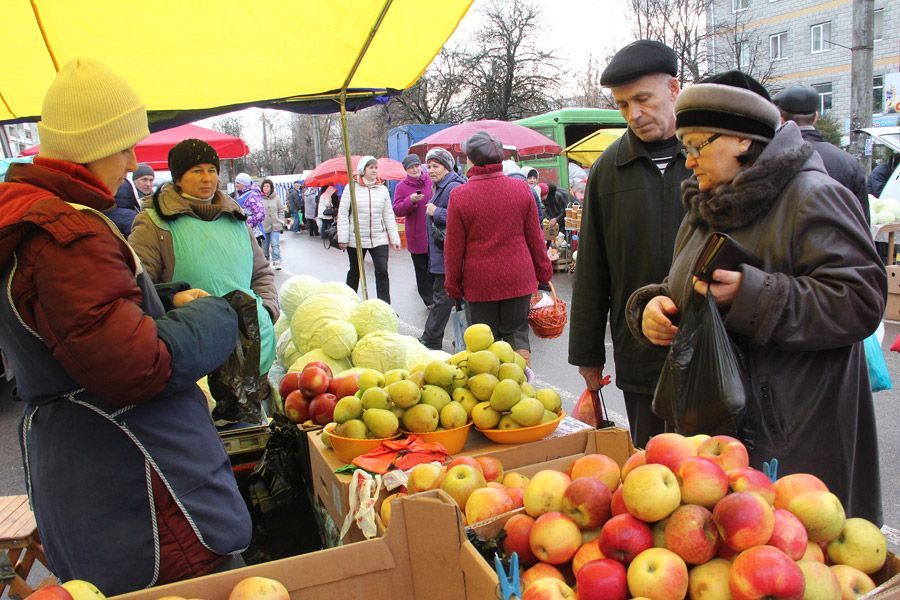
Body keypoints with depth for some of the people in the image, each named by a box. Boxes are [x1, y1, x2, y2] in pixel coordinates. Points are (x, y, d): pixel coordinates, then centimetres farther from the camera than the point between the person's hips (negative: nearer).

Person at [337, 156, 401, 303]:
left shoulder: (383, 189, 6)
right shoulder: (351, 187, -3)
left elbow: (388, 215, 7)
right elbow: (343, 213, -5)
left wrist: (395, 238, 2)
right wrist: (343, 238, -10)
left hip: (379, 239, 2)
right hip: (356, 239, -1)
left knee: (382, 271, -8)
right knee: (354, 272, 13)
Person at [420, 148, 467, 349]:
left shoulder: (453, 187, -15)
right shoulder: (441, 187, 17)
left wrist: (435, 212, -18)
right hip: (440, 254, 10)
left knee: (443, 296, -3)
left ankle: (430, 341, 2)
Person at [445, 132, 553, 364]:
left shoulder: (459, 195, -11)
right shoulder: (521, 189, -3)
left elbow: (453, 247, -6)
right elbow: (535, 237, 3)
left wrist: (453, 284, 5)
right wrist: (543, 270, 16)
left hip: (479, 283, -2)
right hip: (518, 279, 2)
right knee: (517, 335, 14)